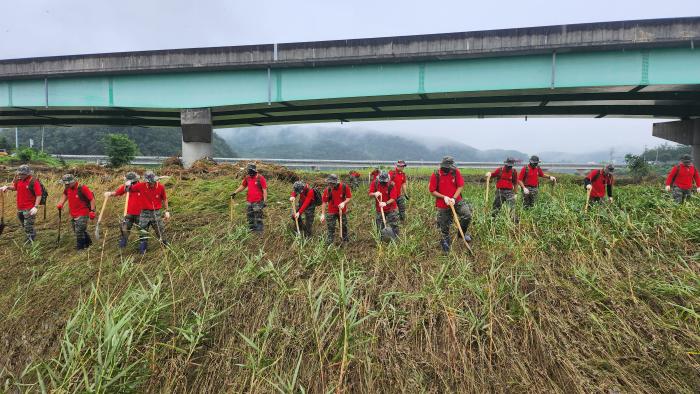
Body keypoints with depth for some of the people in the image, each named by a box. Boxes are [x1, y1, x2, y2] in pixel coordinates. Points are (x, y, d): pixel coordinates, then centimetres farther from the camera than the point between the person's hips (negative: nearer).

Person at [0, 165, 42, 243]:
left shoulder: (34, 182, -16)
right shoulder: (19, 180, 5)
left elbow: (39, 195, -19)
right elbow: (14, 187, 26)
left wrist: (36, 207, -25)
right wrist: (7, 187, 5)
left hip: (29, 209, -8)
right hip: (20, 208, 8)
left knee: (28, 228, -3)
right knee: (24, 226, 19)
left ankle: (31, 244, 8)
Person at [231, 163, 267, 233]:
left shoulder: (260, 178, -12)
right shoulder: (247, 178, 6)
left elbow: (264, 190, -12)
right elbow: (242, 186, 21)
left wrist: (265, 201, -16)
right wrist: (235, 192, 13)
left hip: (258, 202, -6)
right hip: (249, 202, 6)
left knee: (258, 218, -3)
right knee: (250, 217, 13)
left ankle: (259, 231, 3)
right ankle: (251, 230, 24)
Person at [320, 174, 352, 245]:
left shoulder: (344, 187, -17)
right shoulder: (327, 190, -16)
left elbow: (349, 197, -5)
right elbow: (324, 202, -10)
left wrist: (344, 203, -25)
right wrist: (323, 214, -12)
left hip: (342, 211, 1)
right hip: (332, 212, -1)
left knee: (344, 227, 17)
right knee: (330, 229, -1)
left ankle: (346, 241, 37)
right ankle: (328, 244, 7)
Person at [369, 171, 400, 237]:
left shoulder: (392, 185, -17)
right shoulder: (375, 183, -9)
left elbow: (393, 198, -21)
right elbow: (370, 194, -11)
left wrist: (386, 203, -38)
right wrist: (375, 194, -34)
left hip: (391, 209, -2)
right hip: (379, 209, 3)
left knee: (394, 226, 2)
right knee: (380, 227, 10)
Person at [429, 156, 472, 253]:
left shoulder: (455, 172, -6)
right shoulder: (436, 175, -11)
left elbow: (460, 186, -5)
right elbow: (432, 191, -7)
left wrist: (454, 198, -17)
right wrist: (444, 197, -18)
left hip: (457, 201, 1)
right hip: (442, 205, -1)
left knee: (467, 215, -22)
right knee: (444, 228, 8)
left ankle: (463, 232, 8)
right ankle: (446, 248, 29)